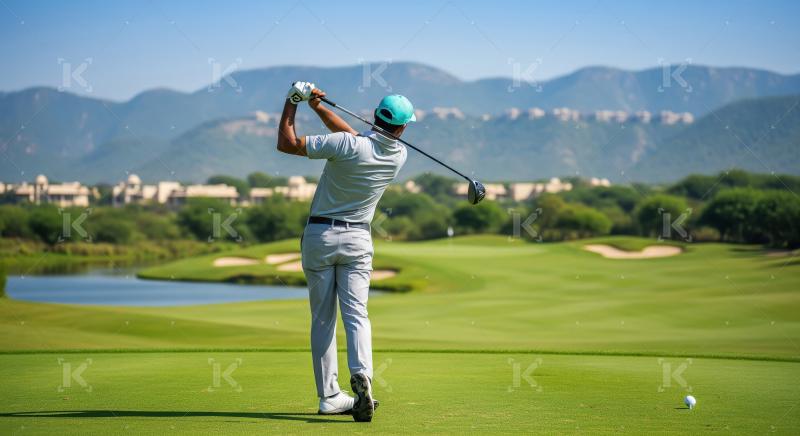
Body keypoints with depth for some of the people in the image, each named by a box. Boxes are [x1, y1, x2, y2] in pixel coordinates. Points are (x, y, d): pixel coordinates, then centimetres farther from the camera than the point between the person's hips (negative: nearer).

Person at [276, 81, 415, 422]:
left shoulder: (347, 145, -18)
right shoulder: (399, 155, -3)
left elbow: (286, 143, -13)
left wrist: (293, 103, -1)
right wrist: (318, 107, 9)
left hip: (319, 234, -2)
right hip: (357, 239, 2)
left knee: (322, 318, 5)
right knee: (356, 313, -3)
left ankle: (329, 396, 4)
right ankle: (361, 375, -30)